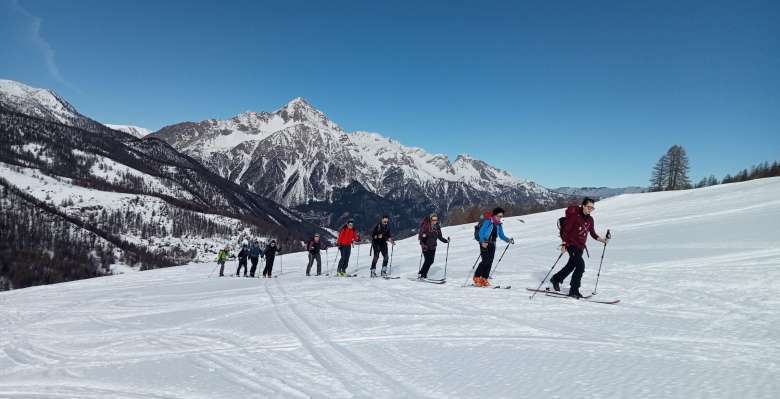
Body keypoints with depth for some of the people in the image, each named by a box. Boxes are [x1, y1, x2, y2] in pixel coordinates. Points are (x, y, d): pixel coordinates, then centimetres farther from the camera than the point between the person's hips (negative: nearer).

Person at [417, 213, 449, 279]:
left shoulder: (437, 227, 6)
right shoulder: (425, 226, -12)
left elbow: (440, 237, 14)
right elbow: (420, 235, -13)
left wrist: (446, 241, 2)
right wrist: (423, 236, -33)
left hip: (432, 247, 6)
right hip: (426, 246, -6)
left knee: (431, 261, 2)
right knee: (428, 260, -13)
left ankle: (424, 274, 16)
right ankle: (421, 274, -2)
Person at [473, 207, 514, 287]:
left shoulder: (499, 225, 11)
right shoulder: (488, 221, -9)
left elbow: (501, 235, 14)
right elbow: (481, 232, -12)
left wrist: (508, 240, -4)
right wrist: (483, 241, -24)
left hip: (492, 244, 6)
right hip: (484, 243, -6)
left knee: (490, 262, -1)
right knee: (485, 261, -14)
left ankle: (484, 279, 6)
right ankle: (477, 277, -3)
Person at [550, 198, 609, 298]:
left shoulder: (590, 219, 7)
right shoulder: (574, 215, -15)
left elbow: (593, 233, 15)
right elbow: (565, 229, -15)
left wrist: (602, 240, 0)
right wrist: (564, 244, -18)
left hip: (581, 247, 8)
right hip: (571, 244, -8)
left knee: (571, 265, 18)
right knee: (581, 265, -18)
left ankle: (556, 279, 39)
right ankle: (574, 290, -8)